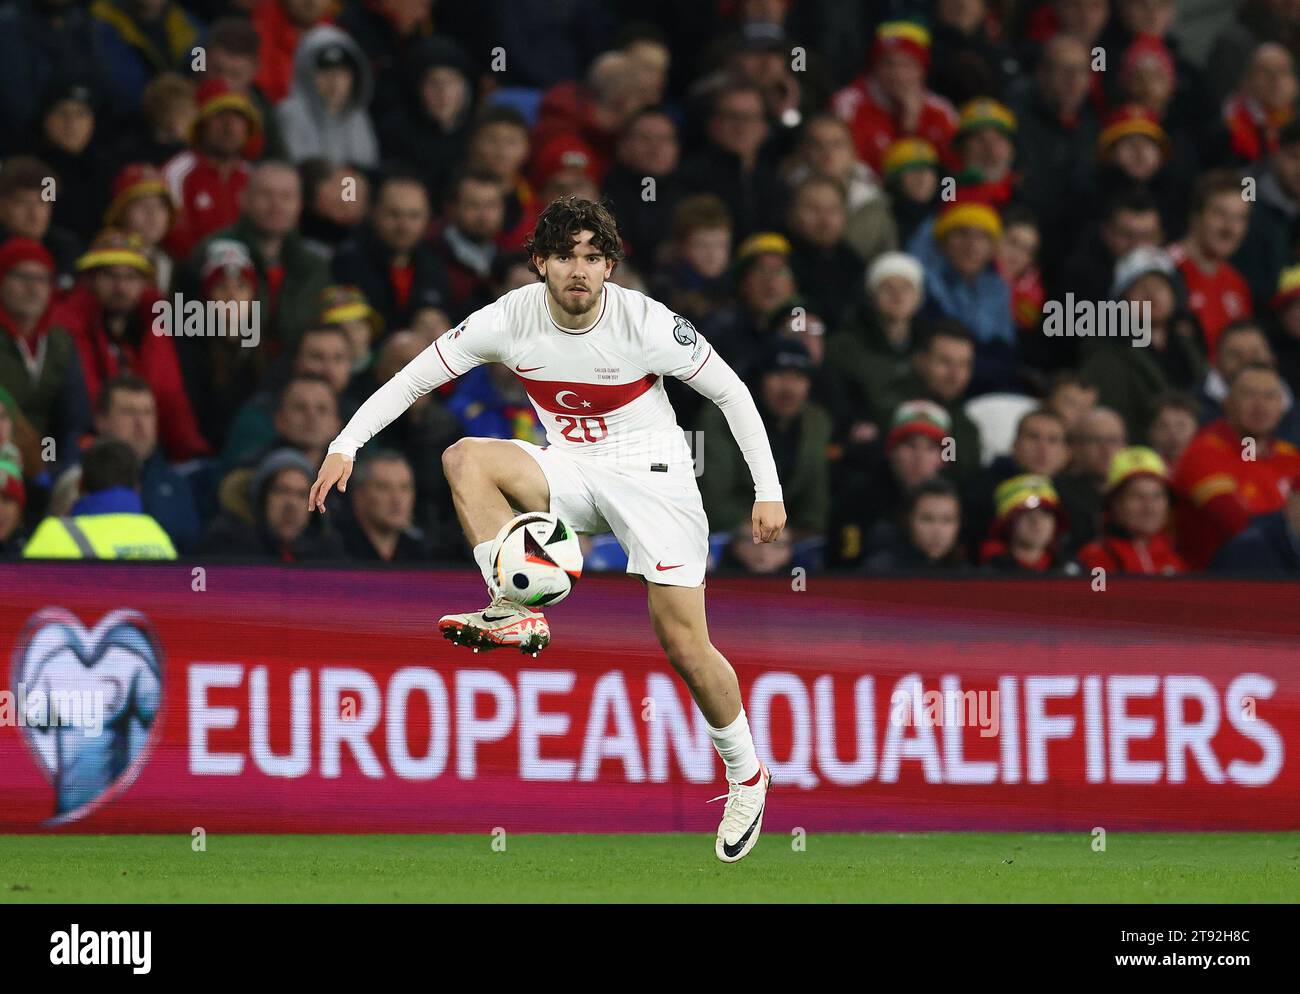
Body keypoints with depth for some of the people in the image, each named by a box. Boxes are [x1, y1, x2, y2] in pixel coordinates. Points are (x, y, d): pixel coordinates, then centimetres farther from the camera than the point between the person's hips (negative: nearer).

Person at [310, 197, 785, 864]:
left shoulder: (646, 323, -19)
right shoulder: (511, 319, -13)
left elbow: (731, 392, -6)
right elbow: (410, 380, -5)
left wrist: (768, 490, -6)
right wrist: (344, 445, -17)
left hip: (652, 474, -3)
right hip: (569, 472, 3)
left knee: (685, 644, -9)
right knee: (464, 458, -25)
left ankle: (746, 776, 14)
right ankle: (516, 613, -27)